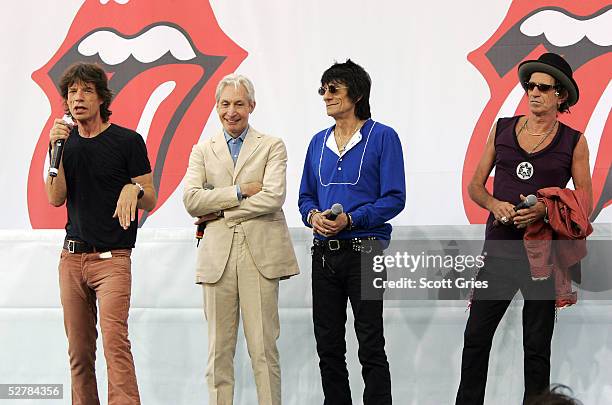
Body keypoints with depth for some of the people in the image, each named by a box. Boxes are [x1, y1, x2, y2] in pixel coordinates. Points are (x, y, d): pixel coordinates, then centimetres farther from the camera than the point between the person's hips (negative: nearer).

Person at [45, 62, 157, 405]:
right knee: (79, 348, 6)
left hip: (112, 257, -5)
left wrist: (133, 189, -23)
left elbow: (150, 200, 0)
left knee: (115, 339, -19)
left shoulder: (128, 141, -2)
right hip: (72, 257, 5)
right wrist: (56, 149, -9)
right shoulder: (65, 141, 12)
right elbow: (56, 198, 1)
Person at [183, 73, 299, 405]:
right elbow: (191, 200, 0)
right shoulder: (203, 151, 14)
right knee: (219, 350, 2)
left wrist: (221, 212, -6)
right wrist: (240, 191, -9)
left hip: (260, 253, -2)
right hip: (217, 255, 2)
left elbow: (274, 196, -7)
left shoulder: (272, 147, 8)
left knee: (263, 348, -4)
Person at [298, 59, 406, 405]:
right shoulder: (319, 142, 13)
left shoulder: (382, 137, -4)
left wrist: (350, 219, -19)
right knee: (328, 347, 9)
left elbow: (394, 198, -9)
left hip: (364, 250, -6)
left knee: (371, 347, -4)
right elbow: (306, 197, 17)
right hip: (325, 254, 6)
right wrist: (314, 216, -6)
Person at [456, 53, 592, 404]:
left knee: (537, 346, 5)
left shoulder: (574, 142, 2)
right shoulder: (502, 130, 8)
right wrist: (495, 205, -9)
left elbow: (585, 201, 0)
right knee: (476, 336, 0)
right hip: (500, 250, 2)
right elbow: (475, 186, 12)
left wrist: (545, 210, -17)